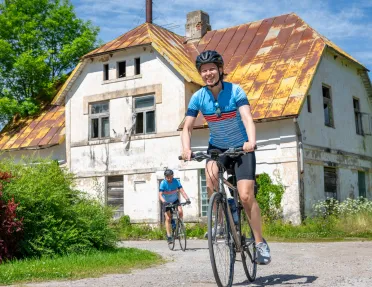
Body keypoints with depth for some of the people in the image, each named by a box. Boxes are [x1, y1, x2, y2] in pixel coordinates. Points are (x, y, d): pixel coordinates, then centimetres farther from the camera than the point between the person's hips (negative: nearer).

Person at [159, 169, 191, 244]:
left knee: (180, 211, -24)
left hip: (175, 200, 2)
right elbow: (160, 195, -30)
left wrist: (187, 199, -41)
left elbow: (182, 191, -24)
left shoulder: (176, 181, -18)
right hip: (167, 202, -2)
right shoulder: (163, 183, -24)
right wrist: (164, 202, -50)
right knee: (168, 218, -8)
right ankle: (169, 236, -1)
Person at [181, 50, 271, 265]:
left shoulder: (235, 91, -18)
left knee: (246, 196, -13)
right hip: (217, 147, 2)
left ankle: (261, 243, 3)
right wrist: (186, 149, -35)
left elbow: (247, 118, -31)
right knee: (211, 184, -27)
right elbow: (187, 128, -15)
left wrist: (251, 141, -50)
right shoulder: (198, 97, -10)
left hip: (241, 148, -2)